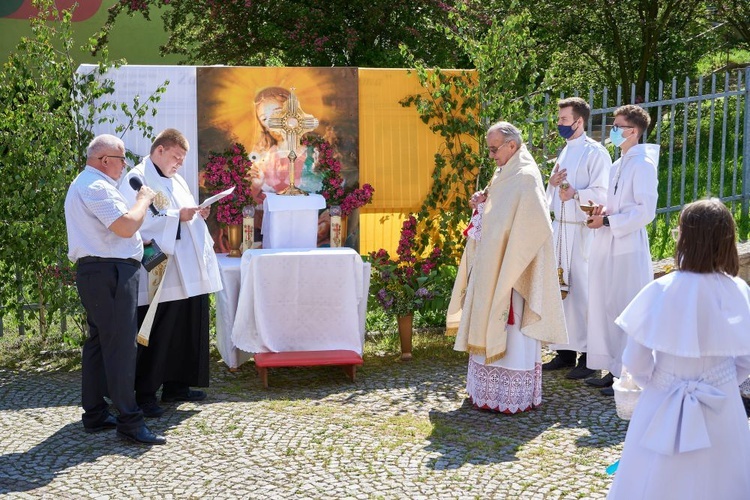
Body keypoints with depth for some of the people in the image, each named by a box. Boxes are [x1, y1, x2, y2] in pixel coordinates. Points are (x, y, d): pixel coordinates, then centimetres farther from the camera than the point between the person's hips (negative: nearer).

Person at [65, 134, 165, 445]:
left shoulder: (83, 184, 21)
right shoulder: (97, 187, -14)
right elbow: (126, 225, -23)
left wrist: (138, 243, 23)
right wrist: (143, 199, -8)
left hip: (94, 271, 12)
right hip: (110, 272, -11)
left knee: (98, 342, 13)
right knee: (120, 346, -10)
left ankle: (95, 414, 19)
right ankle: (129, 421, -9)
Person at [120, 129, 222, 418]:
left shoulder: (176, 181, 21)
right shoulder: (137, 180, -6)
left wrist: (199, 214, 6)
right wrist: (176, 216, -21)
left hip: (189, 273, 9)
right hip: (160, 275, -9)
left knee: (186, 332, 11)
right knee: (156, 336, -5)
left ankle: (176, 386, 22)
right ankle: (145, 394, 3)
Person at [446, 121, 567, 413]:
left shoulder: (525, 177, -16)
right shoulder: (505, 173, 13)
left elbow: (536, 225, -25)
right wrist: (483, 204, 3)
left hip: (511, 269, -10)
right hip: (492, 269, 10)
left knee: (510, 330, -3)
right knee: (490, 329, 13)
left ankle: (515, 397, 5)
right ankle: (491, 390, 22)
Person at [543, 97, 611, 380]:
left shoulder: (595, 153, -7)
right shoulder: (564, 152, 18)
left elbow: (602, 193, -15)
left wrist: (575, 193, -31)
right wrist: (552, 183, 1)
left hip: (583, 231, -8)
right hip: (560, 228, 8)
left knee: (583, 291, -6)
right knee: (560, 289, 9)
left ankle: (588, 357, 2)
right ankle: (565, 351, 19)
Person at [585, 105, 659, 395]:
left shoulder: (643, 164, -10)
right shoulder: (618, 165, 16)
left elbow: (645, 211, -16)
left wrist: (607, 221, -15)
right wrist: (603, 212, 4)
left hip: (629, 249, -9)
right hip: (608, 248, 9)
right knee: (606, 308, 11)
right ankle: (613, 370, 20)